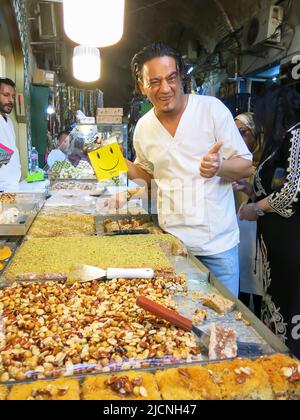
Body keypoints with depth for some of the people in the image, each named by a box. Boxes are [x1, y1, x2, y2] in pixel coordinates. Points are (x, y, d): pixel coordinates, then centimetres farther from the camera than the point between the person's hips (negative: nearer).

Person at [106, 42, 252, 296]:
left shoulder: (212, 109, -10)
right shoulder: (143, 128, 2)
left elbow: (246, 166, -7)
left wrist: (219, 166, -28)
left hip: (217, 239, -2)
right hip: (172, 239, 3)